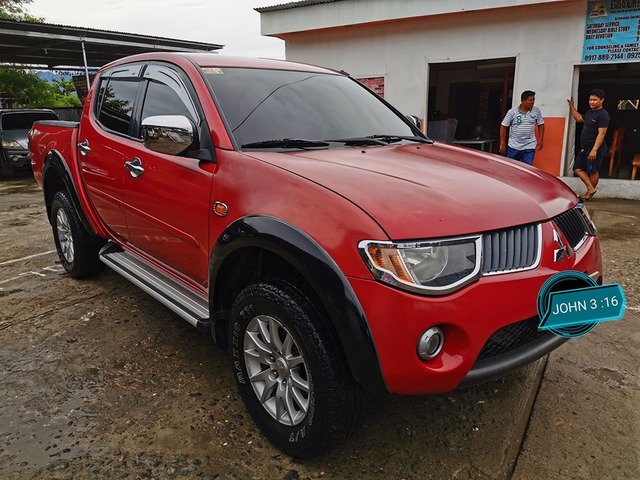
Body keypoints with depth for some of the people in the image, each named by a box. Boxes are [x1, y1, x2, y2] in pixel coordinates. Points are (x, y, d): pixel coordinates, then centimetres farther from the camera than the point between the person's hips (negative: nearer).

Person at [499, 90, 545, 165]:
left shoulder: (536, 111, 1)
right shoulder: (512, 112, -7)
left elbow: (541, 125, 11)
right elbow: (503, 127, -3)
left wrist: (540, 140, 5)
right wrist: (503, 144, -5)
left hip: (529, 148, 1)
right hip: (514, 147, -1)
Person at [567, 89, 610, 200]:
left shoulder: (603, 115, -15)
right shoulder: (589, 112, 13)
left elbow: (601, 134, -21)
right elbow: (579, 119, 34)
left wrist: (594, 150, -28)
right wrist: (571, 106, 27)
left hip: (595, 149, -9)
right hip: (584, 148, 9)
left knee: (593, 171, 1)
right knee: (578, 169, 5)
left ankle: (590, 192, 12)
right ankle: (591, 189, 9)